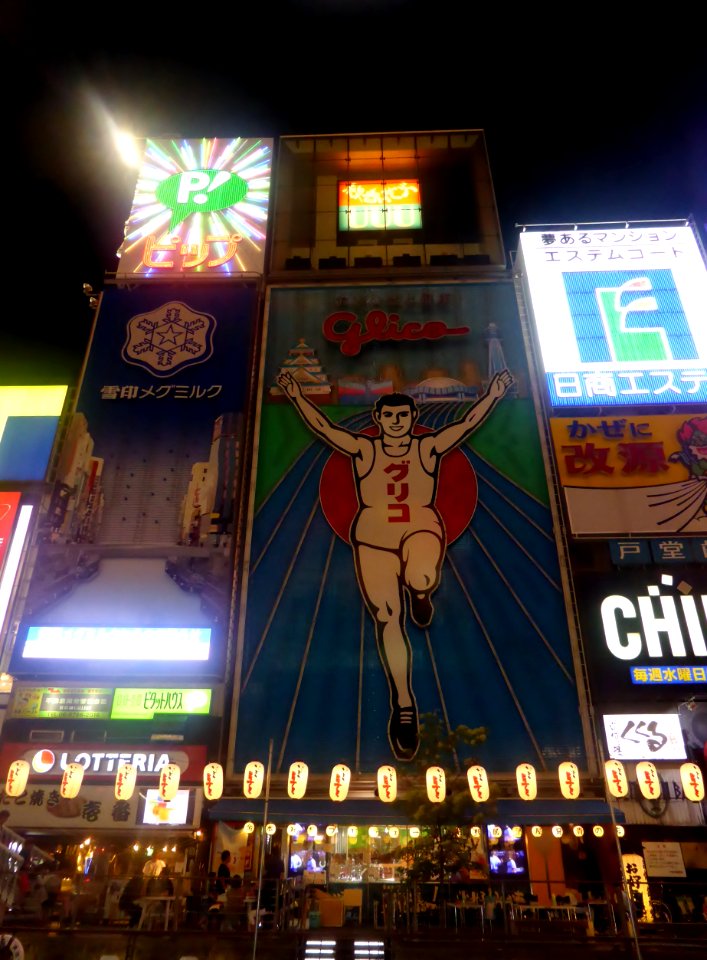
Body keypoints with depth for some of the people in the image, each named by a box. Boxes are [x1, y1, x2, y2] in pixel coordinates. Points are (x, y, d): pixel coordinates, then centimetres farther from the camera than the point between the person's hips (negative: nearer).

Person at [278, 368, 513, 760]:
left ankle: (421, 593, 6)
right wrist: (297, 396, -4)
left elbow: (468, 422, 5)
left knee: (420, 578, -36)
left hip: (422, 530, -1)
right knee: (387, 618, -4)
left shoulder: (429, 447, 7)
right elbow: (323, 426, 2)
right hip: (373, 540, 1)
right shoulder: (363, 449, 6)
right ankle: (404, 705, 9)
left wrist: (493, 394, 0)